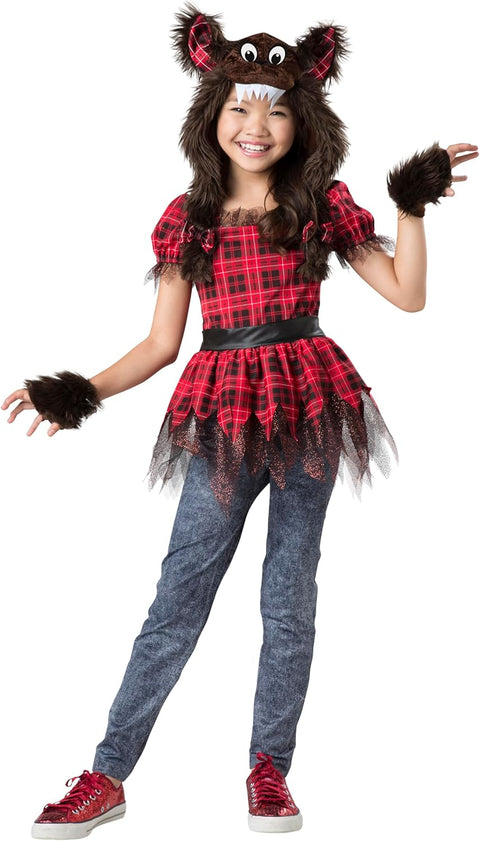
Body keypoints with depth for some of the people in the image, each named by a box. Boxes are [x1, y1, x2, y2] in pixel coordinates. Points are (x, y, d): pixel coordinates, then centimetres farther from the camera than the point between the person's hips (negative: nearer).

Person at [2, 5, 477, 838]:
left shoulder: (322, 205, 7)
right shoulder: (187, 217, 8)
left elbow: (407, 294, 3)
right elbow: (161, 343, 9)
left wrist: (413, 207, -5)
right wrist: (83, 392, -1)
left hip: (307, 411, 0)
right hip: (224, 419, 0)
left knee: (289, 597, 5)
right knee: (177, 599, 0)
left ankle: (270, 769, 20)